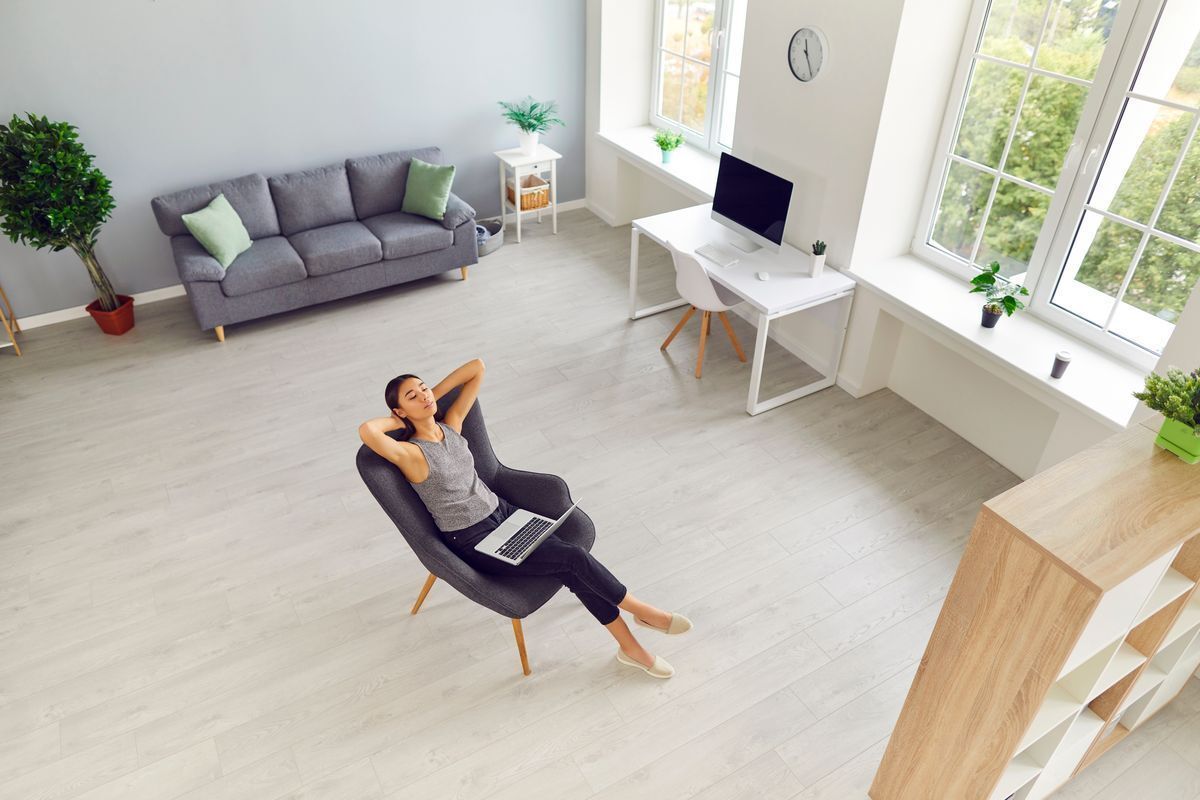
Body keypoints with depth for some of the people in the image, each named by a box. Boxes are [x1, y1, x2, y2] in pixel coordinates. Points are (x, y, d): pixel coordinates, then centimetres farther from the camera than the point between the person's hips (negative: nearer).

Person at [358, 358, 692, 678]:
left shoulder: (451, 423, 3)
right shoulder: (411, 454, -16)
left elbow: (477, 367, 6)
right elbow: (366, 431, -37)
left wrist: (434, 394, 1)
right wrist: (396, 421, -16)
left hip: (502, 511, 6)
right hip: (473, 541, -6)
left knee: (573, 566, -14)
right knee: (575, 559, -17)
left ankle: (630, 646, -2)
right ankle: (641, 611, 3)